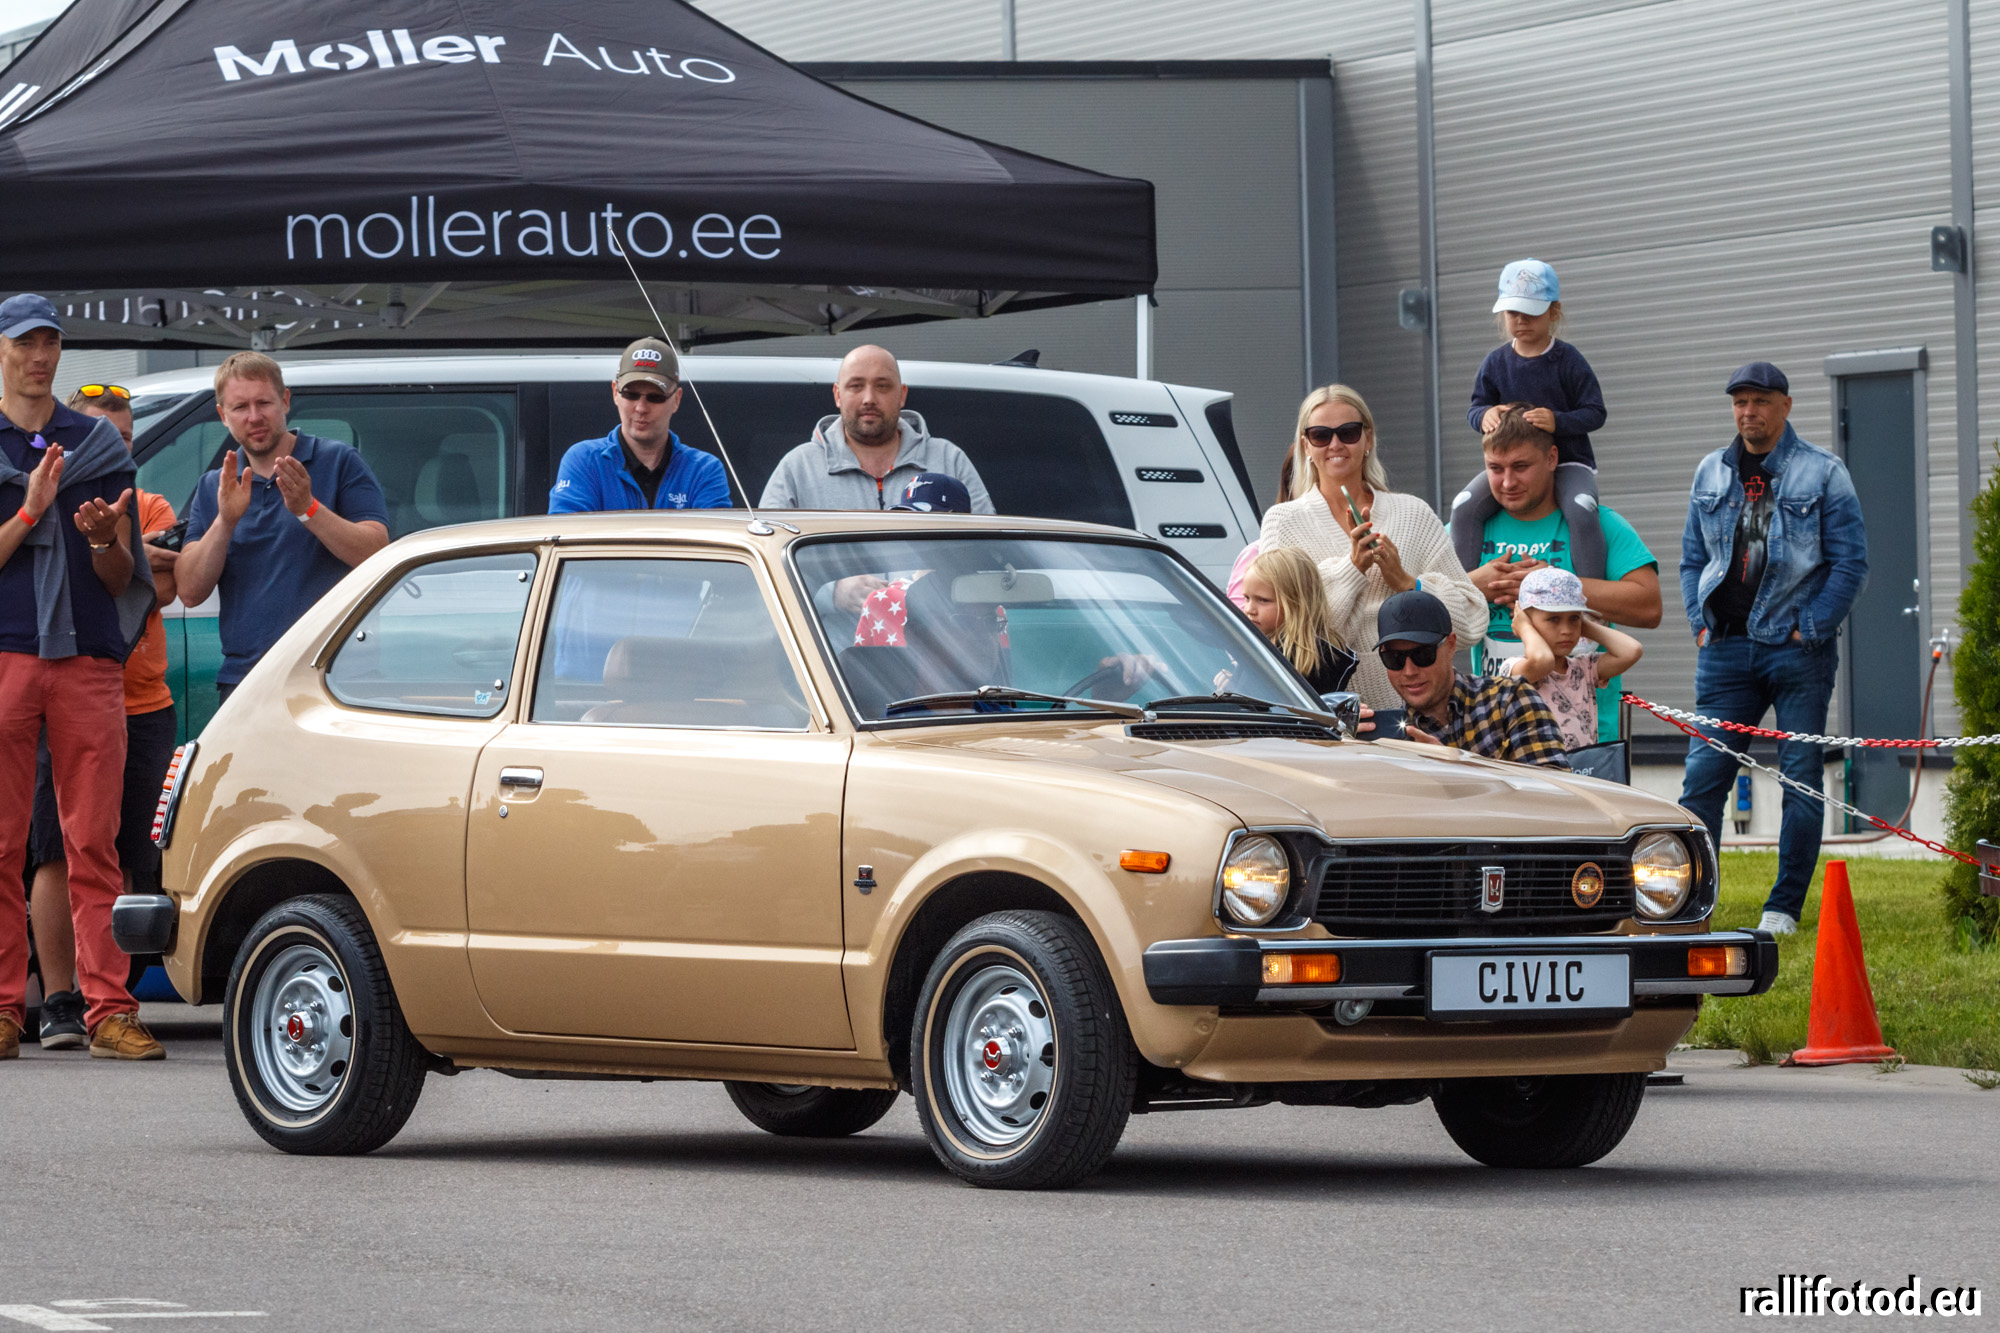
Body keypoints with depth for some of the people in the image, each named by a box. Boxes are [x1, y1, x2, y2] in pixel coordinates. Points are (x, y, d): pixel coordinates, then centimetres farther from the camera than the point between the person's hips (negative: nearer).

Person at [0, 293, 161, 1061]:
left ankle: (107, 1007, -4)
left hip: (89, 659, 2)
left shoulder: (100, 446, 16)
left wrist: (102, 538, -6)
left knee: (94, 842, -3)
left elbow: (122, 579, 15)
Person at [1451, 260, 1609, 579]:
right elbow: (1475, 408, 6)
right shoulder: (1496, 362, 6)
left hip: (1567, 460, -3)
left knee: (1581, 509, -35)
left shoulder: (1568, 361, -4)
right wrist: (1485, 415, -20)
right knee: (1464, 507, -22)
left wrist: (1558, 421, -26)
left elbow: (1595, 413, -6)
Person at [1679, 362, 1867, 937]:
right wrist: (1702, 624, 5)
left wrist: (1810, 630, -9)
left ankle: (1785, 907, 8)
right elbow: (1693, 558, 18)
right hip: (1725, 651, 3)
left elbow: (1850, 564, -3)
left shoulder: (1823, 474, 0)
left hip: (1798, 651, -3)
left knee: (1801, 779, 0)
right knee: (1702, 775, -4)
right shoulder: (1711, 474, 12)